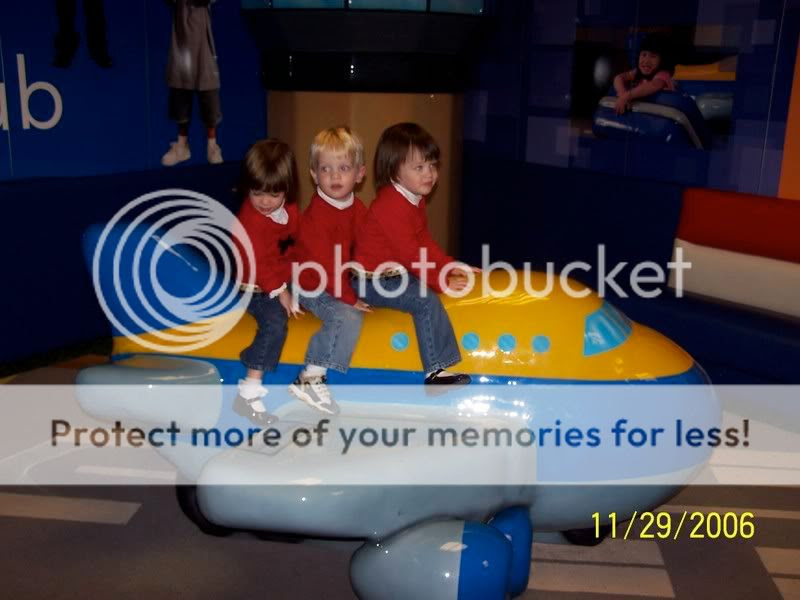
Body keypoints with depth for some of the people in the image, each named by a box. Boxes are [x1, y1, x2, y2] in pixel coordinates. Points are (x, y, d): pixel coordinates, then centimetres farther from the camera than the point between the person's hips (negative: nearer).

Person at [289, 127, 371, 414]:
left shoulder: (358, 209, 3)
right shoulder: (315, 217, -22)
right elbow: (324, 265, -24)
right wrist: (350, 298, -21)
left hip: (344, 281, 9)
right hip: (313, 286, -9)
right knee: (347, 316, -27)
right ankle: (310, 378, -20)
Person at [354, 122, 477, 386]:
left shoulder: (414, 199, 9)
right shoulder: (392, 206, -24)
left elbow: (425, 241, 16)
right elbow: (410, 254, -24)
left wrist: (450, 267, 7)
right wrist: (441, 283, -19)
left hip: (395, 273, 11)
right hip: (373, 281, -11)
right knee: (426, 300, -21)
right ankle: (436, 372, -20)